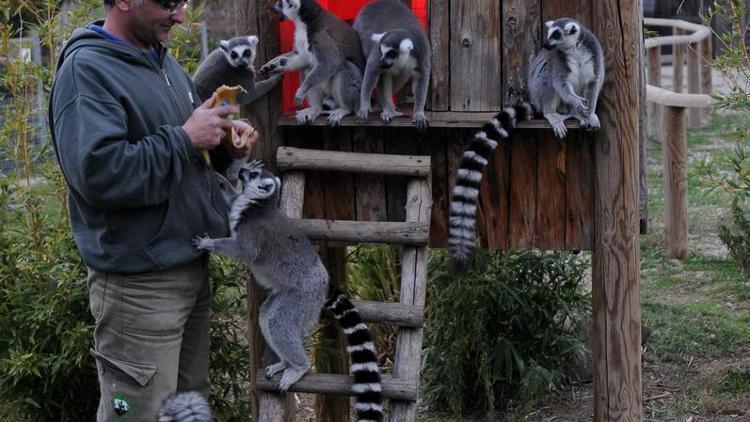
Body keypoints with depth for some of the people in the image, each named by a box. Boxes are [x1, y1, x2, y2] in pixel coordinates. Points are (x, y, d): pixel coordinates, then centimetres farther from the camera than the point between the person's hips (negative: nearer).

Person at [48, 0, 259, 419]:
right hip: (140, 284, -9)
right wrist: (185, 138, -21)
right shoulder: (87, 70, -16)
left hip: (193, 265, 9)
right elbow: (97, 171, -29)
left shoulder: (163, 60, 12)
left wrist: (225, 137, 3)